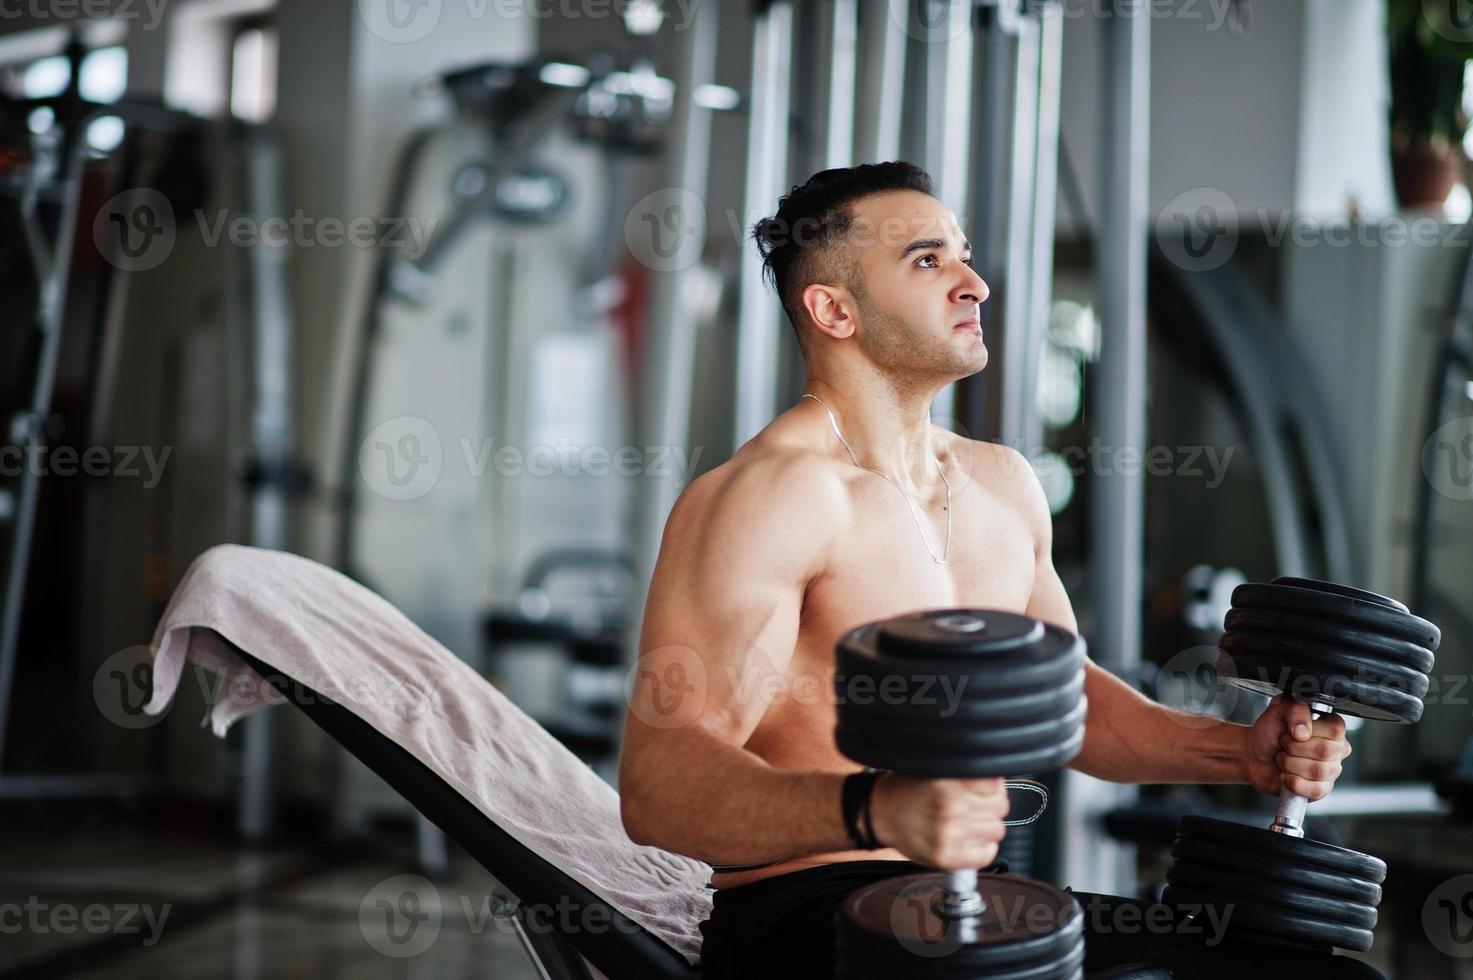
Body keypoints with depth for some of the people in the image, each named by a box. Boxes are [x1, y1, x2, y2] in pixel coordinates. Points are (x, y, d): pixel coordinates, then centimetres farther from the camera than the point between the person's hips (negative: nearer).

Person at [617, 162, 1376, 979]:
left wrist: (1239, 752, 9)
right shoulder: (770, 495, -14)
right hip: (807, 913, -8)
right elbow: (659, 781, -24)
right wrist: (875, 810, -41)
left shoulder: (1002, 484, 12)